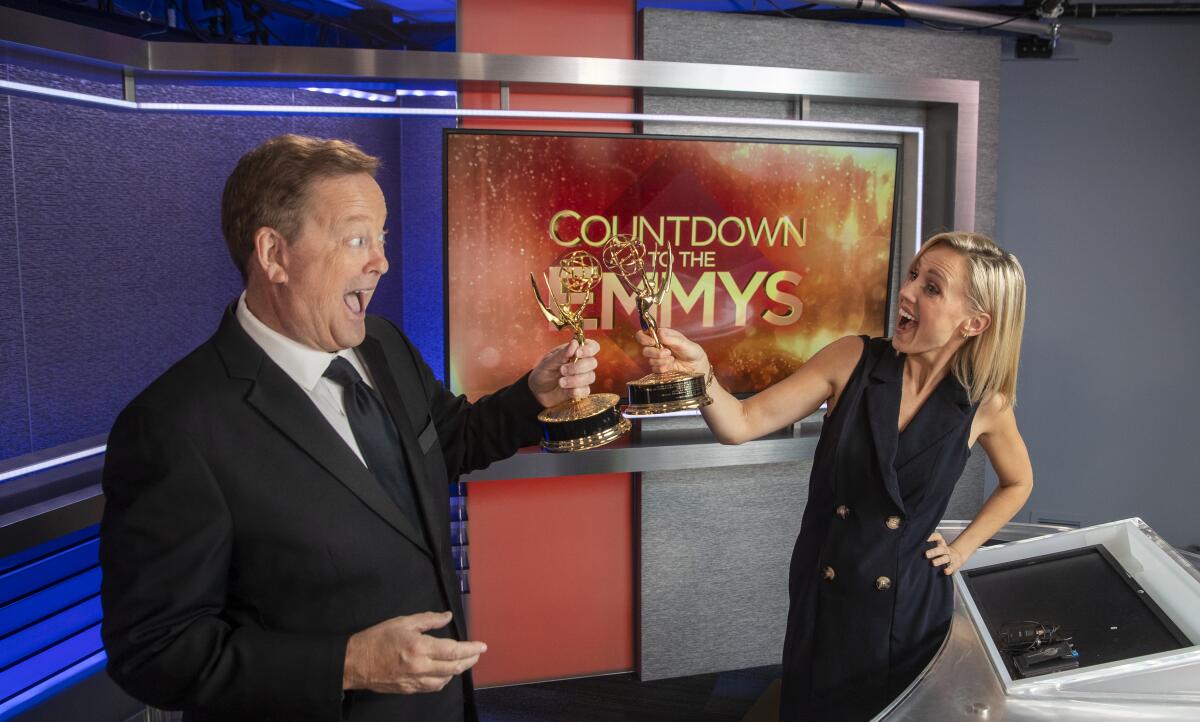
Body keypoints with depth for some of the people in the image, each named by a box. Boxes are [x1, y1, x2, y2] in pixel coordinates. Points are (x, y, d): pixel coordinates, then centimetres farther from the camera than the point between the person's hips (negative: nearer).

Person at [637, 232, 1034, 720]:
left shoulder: (983, 404, -10)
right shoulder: (852, 360, -12)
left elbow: (1018, 482, 12)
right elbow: (742, 424, -17)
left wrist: (963, 548, 5)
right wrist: (701, 374, -35)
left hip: (909, 608, 0)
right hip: (821, 599, 1)